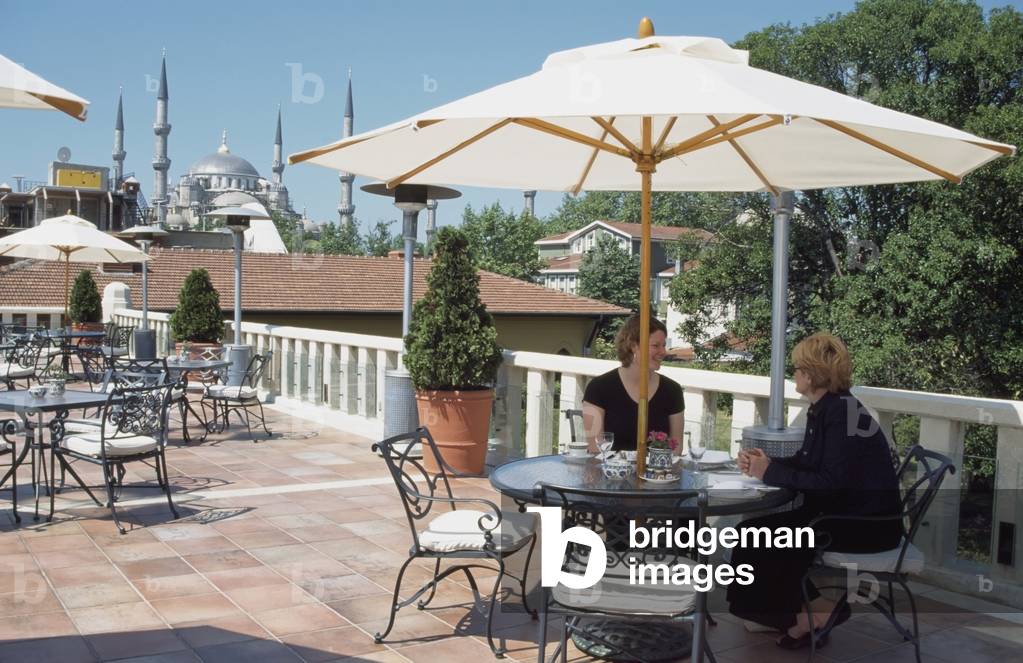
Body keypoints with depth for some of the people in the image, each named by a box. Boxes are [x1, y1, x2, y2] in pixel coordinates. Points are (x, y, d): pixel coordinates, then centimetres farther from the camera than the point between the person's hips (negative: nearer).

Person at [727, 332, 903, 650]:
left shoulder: (842, 412, -22)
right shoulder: (823, 408, 8)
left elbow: (831, 482, -27)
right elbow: (807, 462, 14)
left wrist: (771, 472, -20)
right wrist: (765, 463, -3)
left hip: (869, 525, -9)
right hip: (842, 511, 9)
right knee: (753, 530, 2)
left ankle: (812, 614, 3)